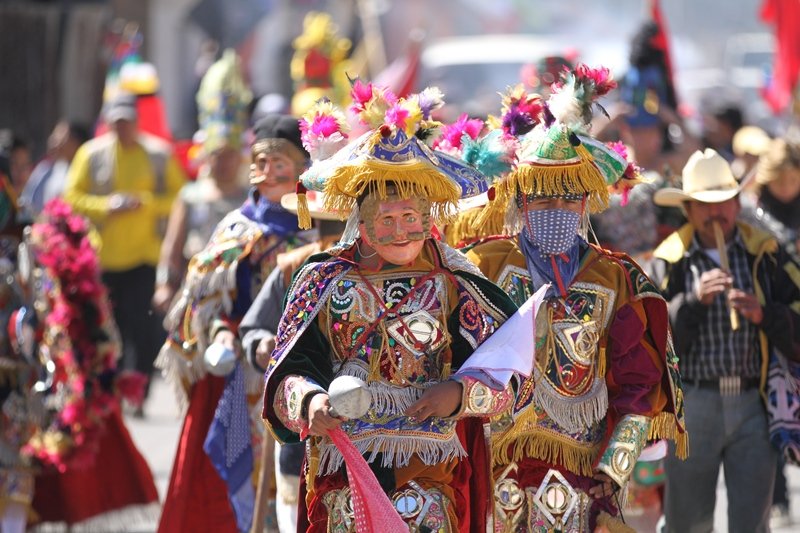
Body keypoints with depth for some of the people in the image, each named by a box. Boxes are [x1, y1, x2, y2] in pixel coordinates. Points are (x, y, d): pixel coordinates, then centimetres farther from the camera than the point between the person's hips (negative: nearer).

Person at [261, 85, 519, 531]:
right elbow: (289, 372, -3)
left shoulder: (451, 284, 5)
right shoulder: (325, 280, 5)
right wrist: (310, 402, -24)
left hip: (431, 465, 0)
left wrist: (460, 392, -13)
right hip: (342, 459, 0)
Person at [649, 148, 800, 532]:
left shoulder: (765, 254, 7)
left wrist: (763, 314, -16)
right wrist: (695, 301, -16)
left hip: (754, 404, 0)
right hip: (693, 408, 0)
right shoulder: (670, 260, 3)